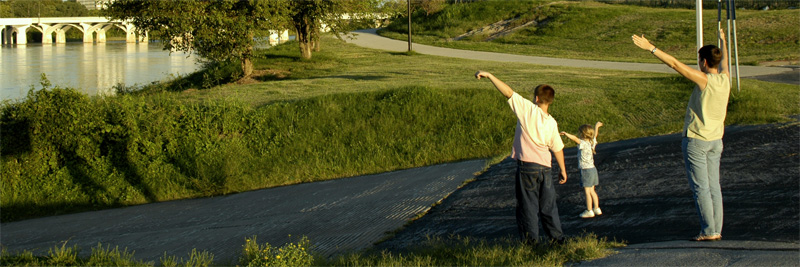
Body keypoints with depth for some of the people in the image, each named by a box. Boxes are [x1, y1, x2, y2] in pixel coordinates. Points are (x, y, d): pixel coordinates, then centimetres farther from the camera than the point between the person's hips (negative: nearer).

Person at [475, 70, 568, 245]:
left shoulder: (528, 110, -9)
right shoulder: (552, 123, 4)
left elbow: (508, 92, -11)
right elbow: (557, 148, 9)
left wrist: (489, 76, -7)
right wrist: (563, 170, 20)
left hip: (527, 166, -5)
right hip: (545, 167, 5)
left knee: (527, 204, 3)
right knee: (548, 205, 14)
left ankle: (531, 240, 4)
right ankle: (557, 239, 19)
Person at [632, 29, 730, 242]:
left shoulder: (703, 80, -17)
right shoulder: (725, 79, 2)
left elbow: (675, 64, -21)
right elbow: (724, 61, 25)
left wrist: (651, 48, -18)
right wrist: (723, 42, 45)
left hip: (696, 140, -7)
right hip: (716, 140, 7)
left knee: (700, 187, -4)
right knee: (714, 187, 9)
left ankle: (708, 230, -5)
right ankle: (717, 230, 10)